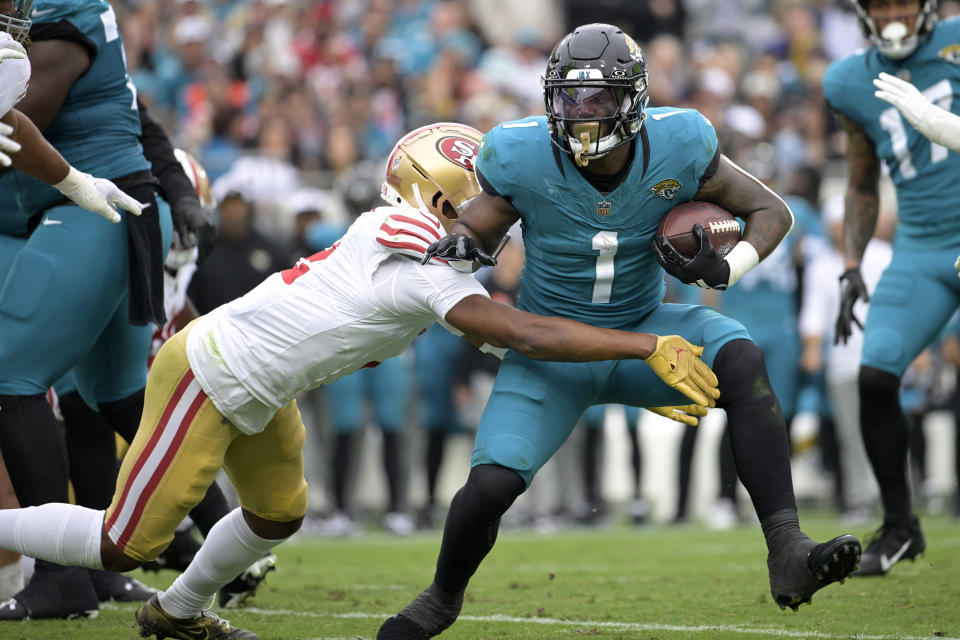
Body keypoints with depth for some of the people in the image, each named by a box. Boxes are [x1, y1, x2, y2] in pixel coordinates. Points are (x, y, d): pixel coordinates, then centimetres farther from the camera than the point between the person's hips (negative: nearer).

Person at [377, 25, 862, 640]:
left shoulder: (676, 146, -16)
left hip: (643, 332, 1)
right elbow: (474, 230, -4)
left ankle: (787, 551, -36)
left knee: (742, 360, -30)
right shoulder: (525, 157, -19)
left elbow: (771, 211, -5)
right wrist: (459, 244, -30)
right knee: (490, 486, -16)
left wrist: (724, 268, -24)